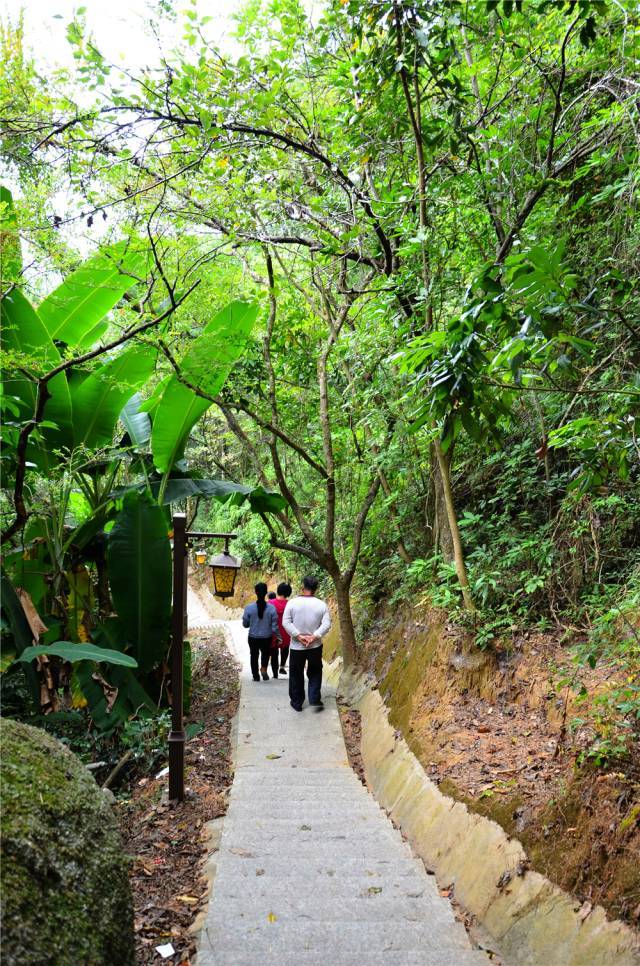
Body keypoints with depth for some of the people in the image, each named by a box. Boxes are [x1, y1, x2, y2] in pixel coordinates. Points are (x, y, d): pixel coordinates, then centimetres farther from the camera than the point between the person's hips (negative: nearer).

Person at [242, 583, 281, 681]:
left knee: (254, 655, 19)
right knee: (265, 653, 23)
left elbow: (245, 624, -3)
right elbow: (274, 626, -8)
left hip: (253, 637, 0)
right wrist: (278, 636, 5)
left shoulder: (249, 607, -14)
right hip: (266, 637, 0)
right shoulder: (271, 608, -13)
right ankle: (264, 668, -1)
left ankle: (256, 676, 25)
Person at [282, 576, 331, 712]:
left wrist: (299, 636, -14)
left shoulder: (292, 603, -7)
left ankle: (297, 702, 21)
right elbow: (326, 624, -12)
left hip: (296, 646, -1)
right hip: (316, 646, 1)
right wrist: (314, 637, -16)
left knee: (296, 675, 13)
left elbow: (286, 622, -13)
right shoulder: (322, 605, -5)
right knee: (315, 673, 19)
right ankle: (315, 699, 12)